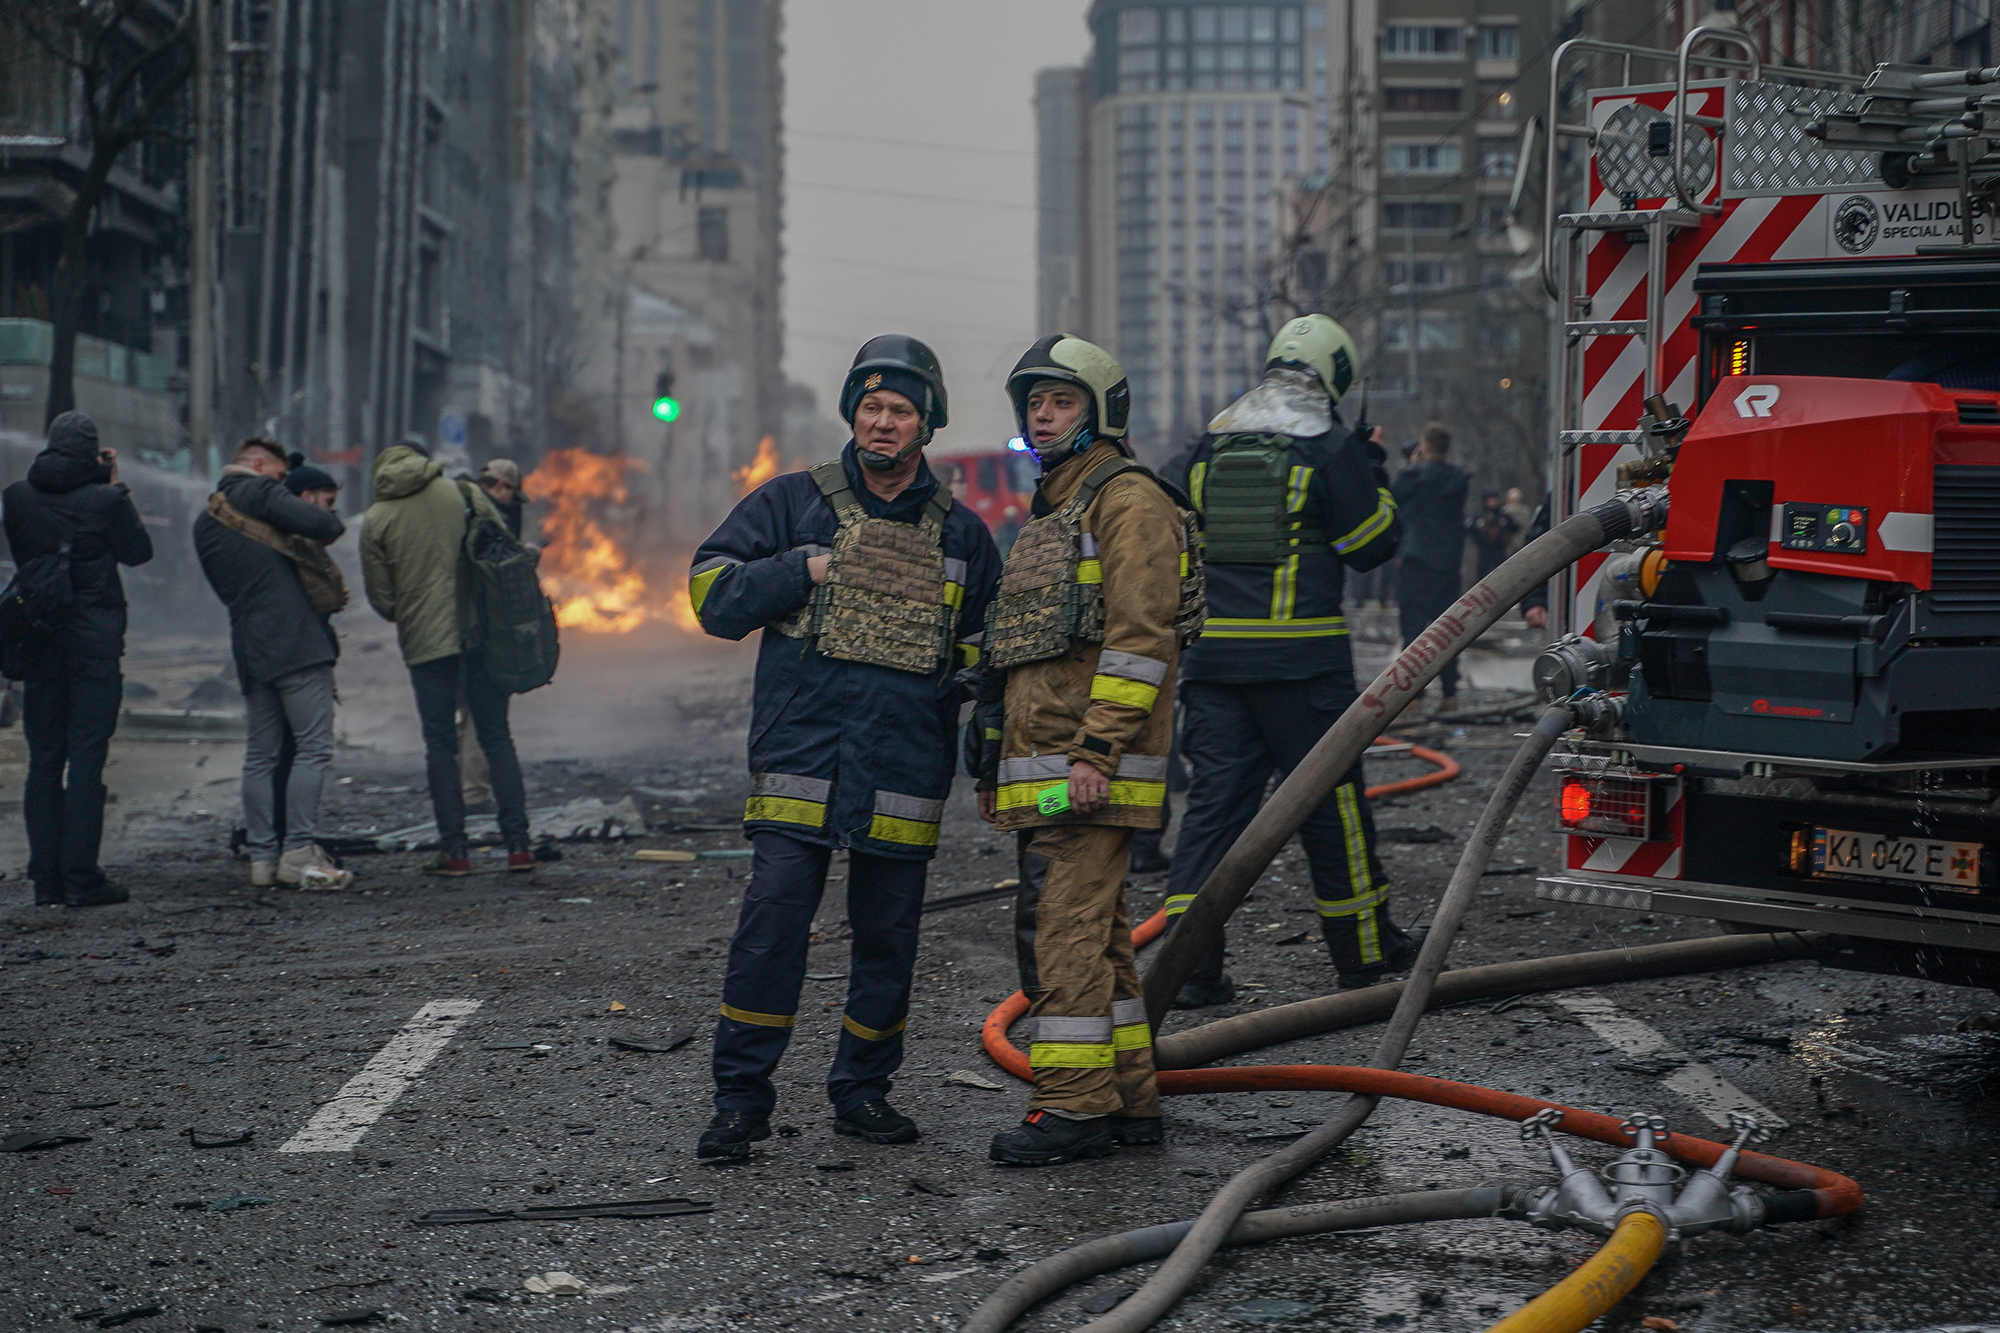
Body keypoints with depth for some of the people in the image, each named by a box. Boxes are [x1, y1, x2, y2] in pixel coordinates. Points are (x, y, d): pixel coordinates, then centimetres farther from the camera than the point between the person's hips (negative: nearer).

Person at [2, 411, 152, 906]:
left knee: (43, 758, 9)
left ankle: (46, 878, 9)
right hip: (94, 642, -4)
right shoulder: (104, 499, -10)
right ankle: (81, 877, -4)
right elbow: (139, 551, 3)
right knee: (86, 758, -2)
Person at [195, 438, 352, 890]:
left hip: (248, 646, 8)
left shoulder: (205, 523, 21)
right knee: (313, 747, -6)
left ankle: (262, 857, 10)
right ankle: (297, 851, -11)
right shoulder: (258, 493, -3)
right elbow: (324, 525, -17)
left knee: (260, 755, 10)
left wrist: (324, 592, 22)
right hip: (296, 641, -8)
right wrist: (328, 522, 9)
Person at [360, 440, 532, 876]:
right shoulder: (466, 494, 3)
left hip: (423, 643, -1)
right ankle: (518, 844, 2)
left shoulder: (376, 520, 0)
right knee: (496, 737, 7)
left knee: (440, 745, 7)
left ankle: (454, 849, 5)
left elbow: (380, 597, 2)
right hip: (482, 634, 1)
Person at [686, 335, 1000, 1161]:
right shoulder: (792, 503, 7)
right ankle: (740, 1099, -2)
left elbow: (983, 655, 21)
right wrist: (805, 571, -9)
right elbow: (714, 596, 2)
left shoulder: (961, 536, 14)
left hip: (906, 773, 3)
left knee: (888, 937, 8)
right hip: (799, 759, -2)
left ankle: (863, 1092, 22)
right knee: (772, 922, -10)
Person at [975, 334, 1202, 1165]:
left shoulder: (1130, 501, -8)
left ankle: (1074, 1106, -10)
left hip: (1091, 766, -10)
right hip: (1040, 768, 10)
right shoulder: (1053, 513, 23)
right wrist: (997, 763, 23)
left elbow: (1140, 636, -17)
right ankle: (1128, 1100, 16)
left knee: (1061, 925, -13)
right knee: (1092, 930, 11)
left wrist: (1095, 751, -23)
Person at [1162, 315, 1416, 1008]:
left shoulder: (1214, 442, 11)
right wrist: (1371, 473, 12)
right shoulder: (1328, 445, -6)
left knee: (1215, 796, 4)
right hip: (1300, 654, -4)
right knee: (1330, 795, 7)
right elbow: (1372, 544, 0)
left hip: (1213, 650, 4)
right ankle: (1363, 947, 19)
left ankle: (1189, 960, -3)